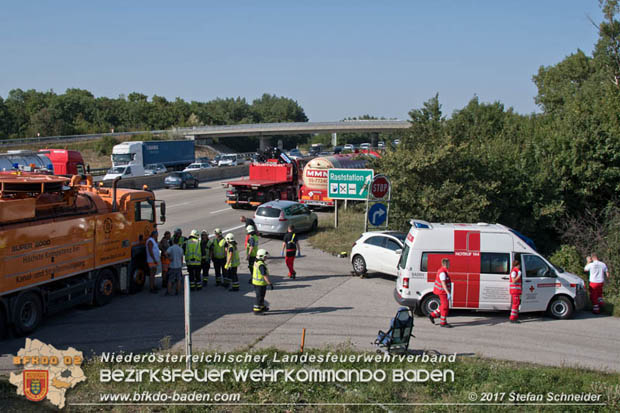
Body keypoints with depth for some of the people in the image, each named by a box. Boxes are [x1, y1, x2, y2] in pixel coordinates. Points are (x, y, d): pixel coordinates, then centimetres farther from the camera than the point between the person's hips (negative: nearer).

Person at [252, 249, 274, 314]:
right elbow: (265, 276, -27)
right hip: (261, 284, -9)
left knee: (261, 296, 22)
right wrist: (270, 284, -22)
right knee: (259, 297, 2)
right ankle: (256, 310, 10)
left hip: (256, 282, 9)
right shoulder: (261, 265, -26)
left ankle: (262, 307, 36)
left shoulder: (256, 262, 4)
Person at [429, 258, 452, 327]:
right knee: (445, 306, -3)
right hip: (442, 291, -10)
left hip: (443, 292, 10)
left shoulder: (442, 270, 13)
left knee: (443, 306, 16)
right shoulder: (442, 272, -21)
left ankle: (432, 315, 21)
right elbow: (443, 284, -26)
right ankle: (443, 322, 3)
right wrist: (448, 293, -27)